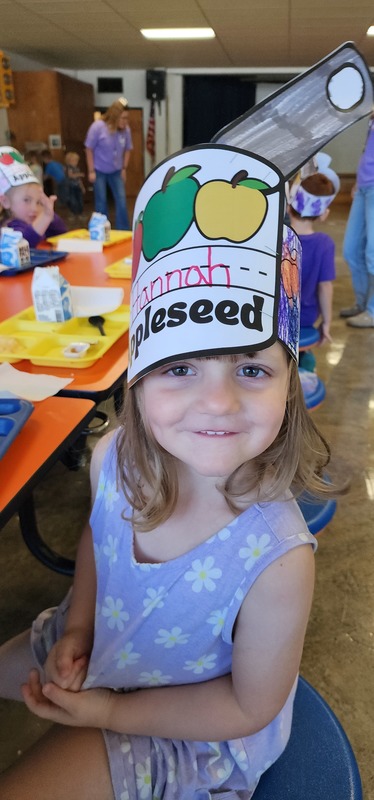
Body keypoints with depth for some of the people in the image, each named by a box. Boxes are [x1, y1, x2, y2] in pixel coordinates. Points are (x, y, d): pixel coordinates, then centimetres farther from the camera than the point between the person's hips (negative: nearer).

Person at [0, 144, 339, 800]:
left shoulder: (277, 561, -37)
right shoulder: (114, 458, -24)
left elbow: (250, 707, -19)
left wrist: (109, 711, -17)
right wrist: (76, 629, -9)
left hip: (192, 726, -4)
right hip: (95, 643, 4)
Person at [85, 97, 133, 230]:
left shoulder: (126, 129, -10)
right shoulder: (97, 127, -18)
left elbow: (127, 149, 5)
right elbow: (89, 149, -12)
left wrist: (124, 169, 5)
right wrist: (91, 171, -12)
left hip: (116, 171, 3)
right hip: (99, 171, -3)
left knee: (121, 200, -1)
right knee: (101, 202, 3)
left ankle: (123, 231, 9)